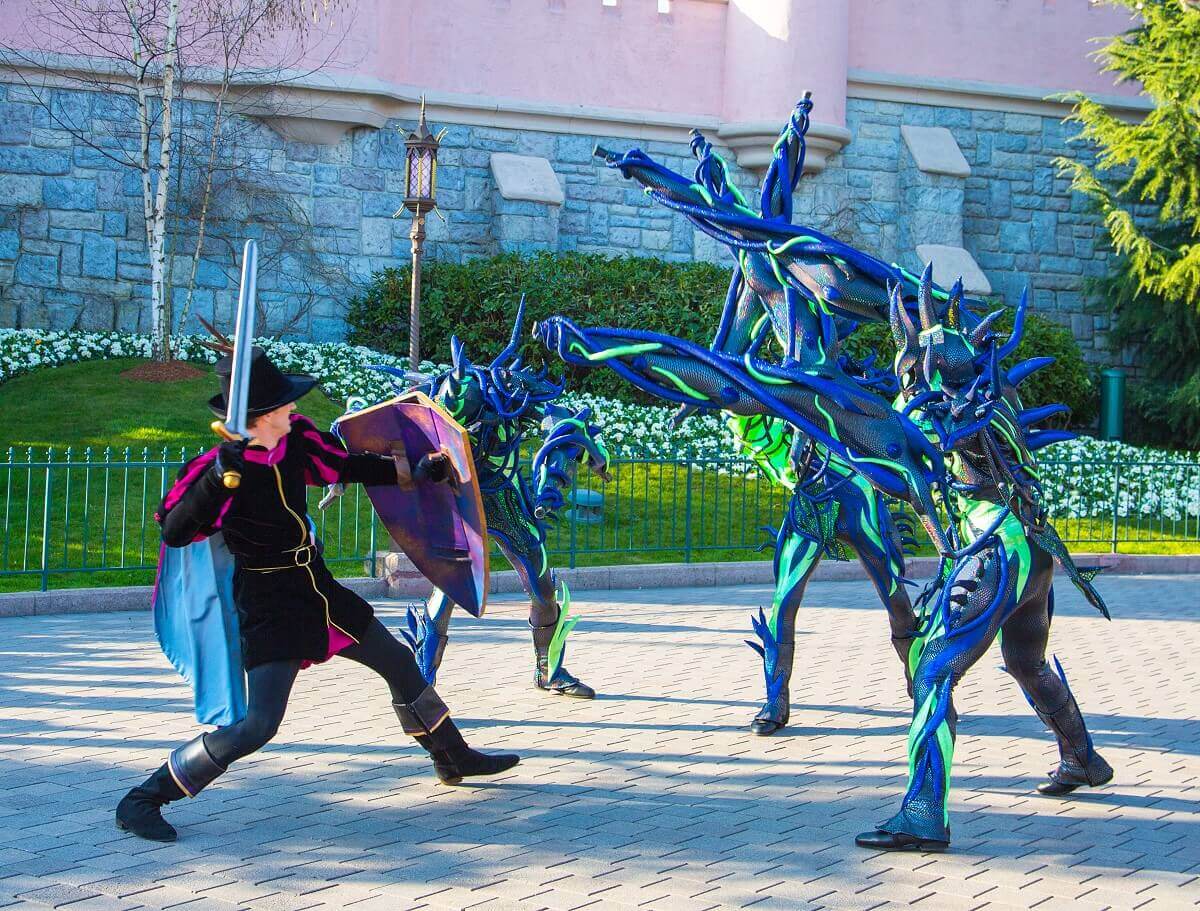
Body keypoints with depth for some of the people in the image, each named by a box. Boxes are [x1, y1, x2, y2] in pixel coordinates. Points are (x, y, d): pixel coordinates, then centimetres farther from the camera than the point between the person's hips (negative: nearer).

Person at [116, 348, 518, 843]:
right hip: (270, 607, -8)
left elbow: (347, 467, 14)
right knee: (258, 725, -19)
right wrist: (217, 481, -39)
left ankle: (454, 759, 42)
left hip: (319, 591, 8)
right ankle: (143, 799, -10)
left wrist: (414, 472, 16)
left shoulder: (297, 438, -3)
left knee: (399, 663, 20)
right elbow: (174, 531, -27)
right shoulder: (223, 466, -22)